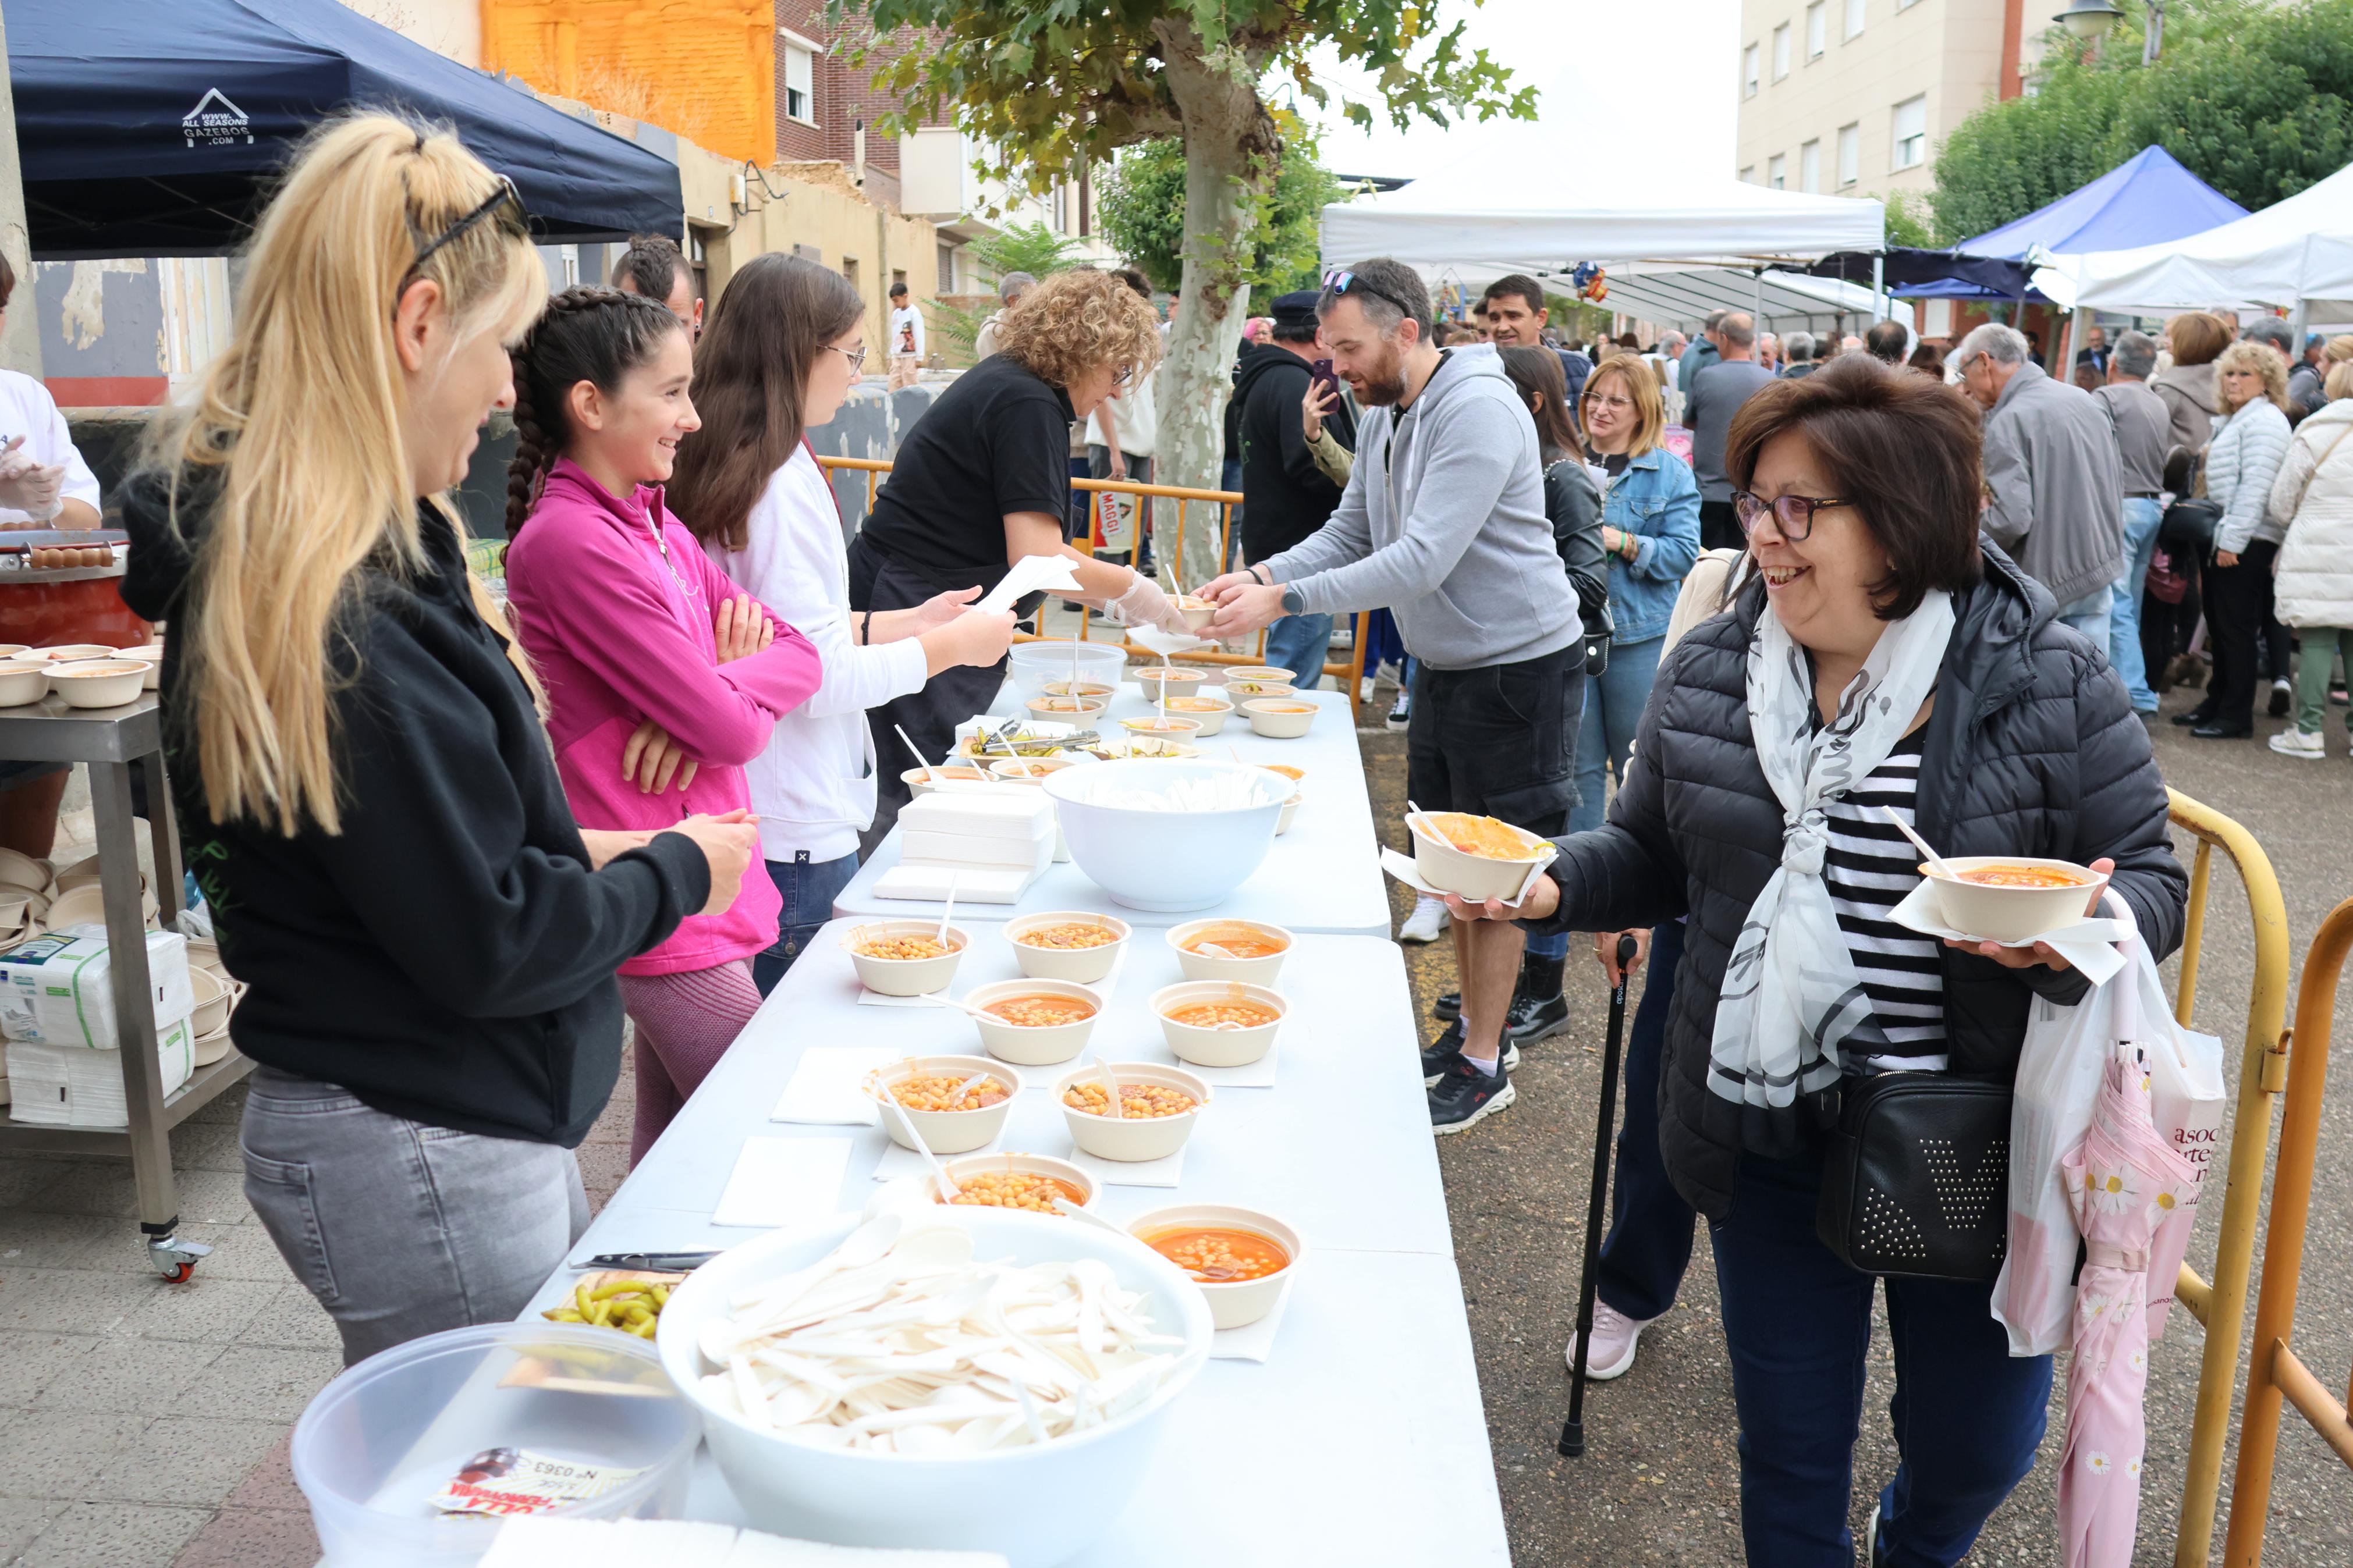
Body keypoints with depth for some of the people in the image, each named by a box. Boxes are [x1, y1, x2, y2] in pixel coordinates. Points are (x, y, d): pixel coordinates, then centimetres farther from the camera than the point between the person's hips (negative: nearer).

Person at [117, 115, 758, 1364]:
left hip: (473, 1134, 9)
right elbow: (489, 944, -22)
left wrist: (576, 854, 5)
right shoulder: (337, 617, -25)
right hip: (422, 1159, -9)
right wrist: (676, 872, -7)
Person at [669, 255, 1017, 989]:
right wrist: (953, 645, -7)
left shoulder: (717, 467, 8)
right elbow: (820, 679, -20)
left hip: (737, 818, 9)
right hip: (798, 833, -9)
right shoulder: (785, 482, -19)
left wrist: (899, 624, 14)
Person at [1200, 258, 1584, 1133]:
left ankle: (1484, 1065, 11)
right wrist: (1262, 573, -8)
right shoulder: (1383, 414, 7)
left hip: (1519, 666, -9)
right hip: (1445, 662, 9)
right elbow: (1351, 531, 10)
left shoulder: (1477, 412, -23)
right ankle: (1472, 1024, 31)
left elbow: (1422, 561, -30)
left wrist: (1283, 602, -33)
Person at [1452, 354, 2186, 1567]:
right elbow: (1652, 854, 8)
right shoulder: (1707, 672, -3)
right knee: (1789, 1439, 15)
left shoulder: (2051, 683, -11)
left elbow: (2151, 883, -5)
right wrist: (1551, 886, -12)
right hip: (1767, 1137, 2)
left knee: (1977, 1439, 18)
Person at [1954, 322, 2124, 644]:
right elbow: (2117, 484, 14)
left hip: (2048, 579, -7)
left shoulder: (2009, 420, -18)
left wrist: (1977, 518, -5)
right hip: (2101, 572, 7)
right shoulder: (2085, 400, 7)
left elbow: (2012, 519, -24)